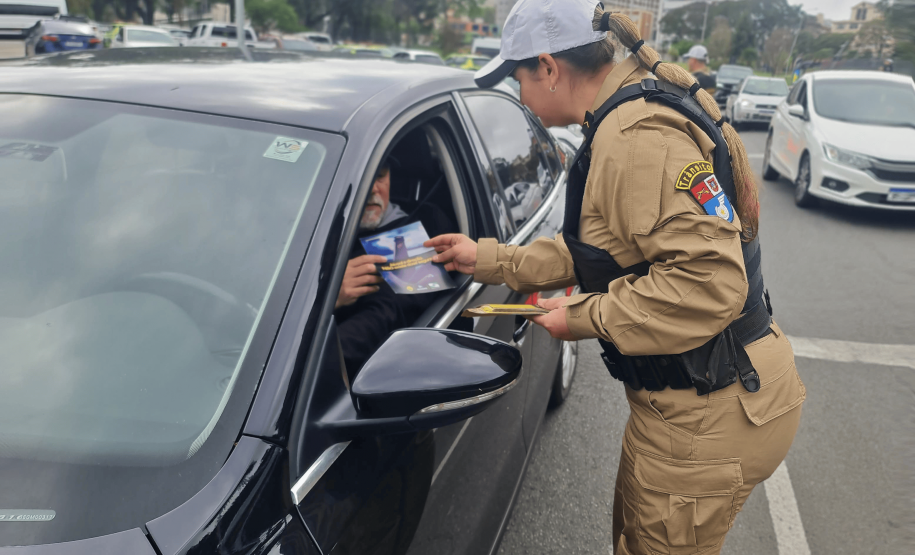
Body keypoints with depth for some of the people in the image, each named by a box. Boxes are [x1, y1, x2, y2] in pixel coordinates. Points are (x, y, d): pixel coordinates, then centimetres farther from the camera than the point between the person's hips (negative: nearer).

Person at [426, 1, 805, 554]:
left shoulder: (637, 136, -26)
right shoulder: (624, 120, 10)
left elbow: (709, 280, -32)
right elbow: (594, 249, 16)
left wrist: (587, 317, -20)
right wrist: (487, 258, 18)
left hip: (710, 416, -10)